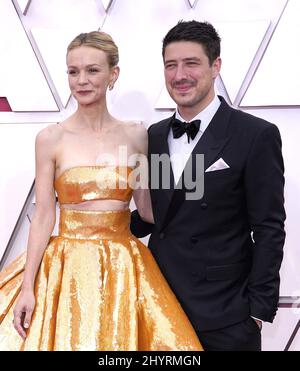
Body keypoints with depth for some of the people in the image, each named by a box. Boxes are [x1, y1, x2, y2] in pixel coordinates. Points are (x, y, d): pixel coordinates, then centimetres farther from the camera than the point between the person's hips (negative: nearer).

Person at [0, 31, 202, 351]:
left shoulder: (137, 135, 2)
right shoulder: (51, 138, -3)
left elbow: (147, 208, 8)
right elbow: (43, 215, -4)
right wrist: (27, 286, -7)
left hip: (124, 267, 2)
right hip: (69, 267, -1)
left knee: (121, 338, 4)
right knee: (65, 337, 3)